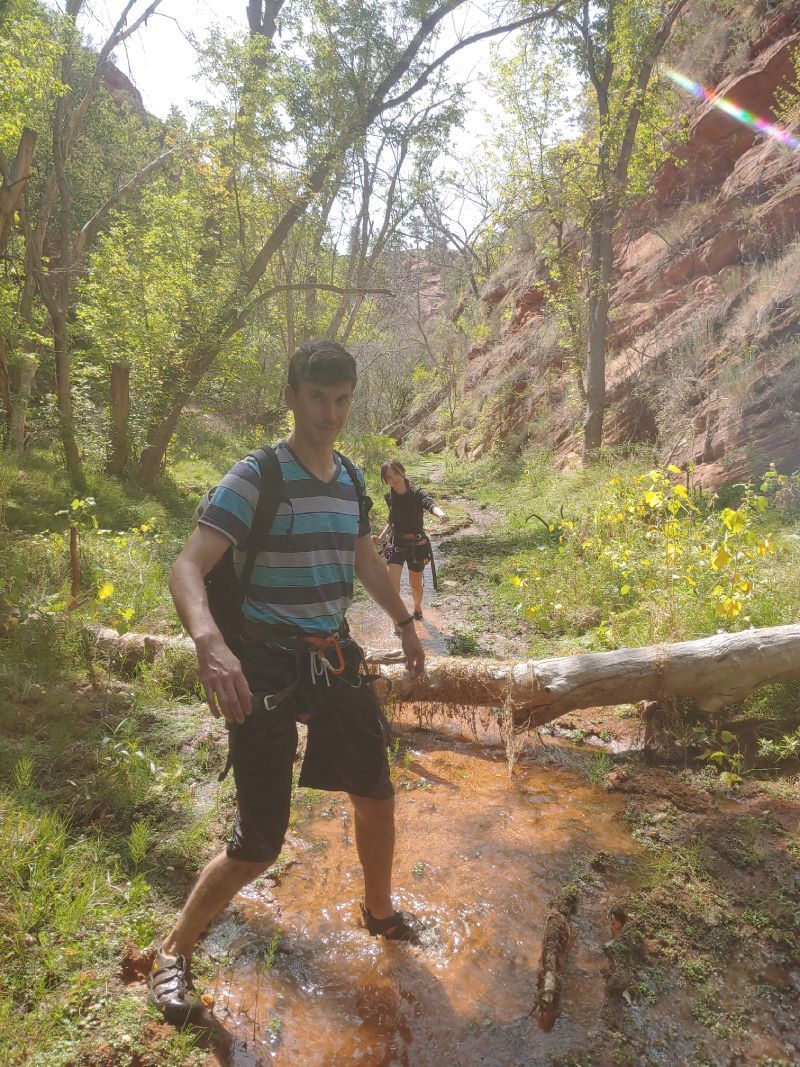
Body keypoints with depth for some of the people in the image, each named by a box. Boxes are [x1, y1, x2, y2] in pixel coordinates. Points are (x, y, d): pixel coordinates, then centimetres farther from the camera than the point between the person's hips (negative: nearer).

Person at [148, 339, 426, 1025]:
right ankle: (173, 956, 25)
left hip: (336, 660, 7)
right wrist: (209, 643, -41)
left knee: (377, 798, 17)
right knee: (259, 846, -3)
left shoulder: (350, 480, 7)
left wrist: (406, 624, 24)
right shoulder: (256, 478, -14)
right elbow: (188, 568, -23)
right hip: (269, 668, -6)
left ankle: (380, 912, 46)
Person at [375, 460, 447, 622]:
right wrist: (381, 536, 4)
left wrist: (440, 514, -61)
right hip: (396, 543, 2)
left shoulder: (417, 494, -16)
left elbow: (431, 504, -38)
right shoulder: (390, 497, -2)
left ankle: (417, 607, 45)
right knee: (393, 582, -15)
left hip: (417, 544, -2)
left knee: (415, 583, 14)